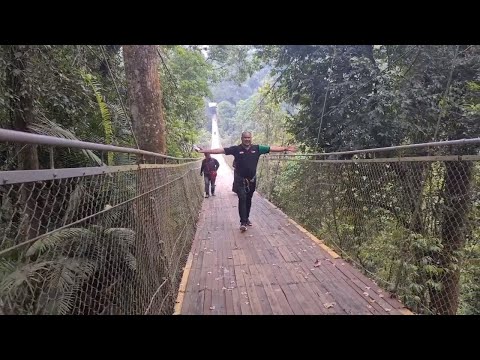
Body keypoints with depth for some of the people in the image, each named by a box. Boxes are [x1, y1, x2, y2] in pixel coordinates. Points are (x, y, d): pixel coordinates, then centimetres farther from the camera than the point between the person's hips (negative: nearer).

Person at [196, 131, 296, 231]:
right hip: (240, 180, -3)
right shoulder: (236, 149, -6)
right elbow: (220, 150, -10)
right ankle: (243, 222, -6)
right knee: (242, 199, -10)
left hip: (252, 180, 3)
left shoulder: (257, 148, 0)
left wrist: (286, 148, 1)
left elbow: (272, 148, 2)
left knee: (248, 200, 13)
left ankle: (246, 218, 31)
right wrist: (203, 151, -15)